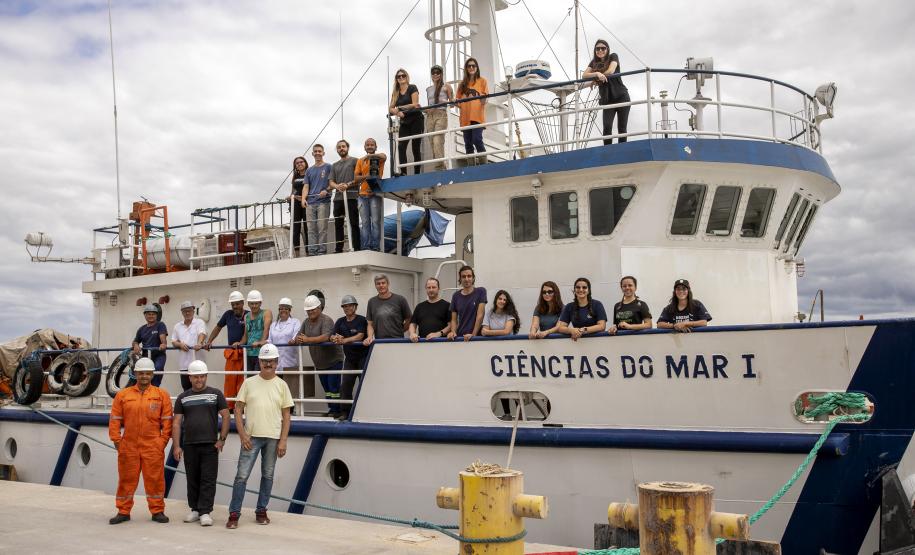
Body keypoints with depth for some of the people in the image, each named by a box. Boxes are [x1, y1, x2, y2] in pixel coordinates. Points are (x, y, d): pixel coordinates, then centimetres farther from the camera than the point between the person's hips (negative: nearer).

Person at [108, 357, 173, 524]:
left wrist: (163, 440, -3)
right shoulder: (123, 394, 6)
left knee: (155, 479, 3)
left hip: (153, 446, -1)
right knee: (126, 479, 9)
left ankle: (157, 511, 15)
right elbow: (115, 419, 6)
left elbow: (167, 420, 2)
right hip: (128, 446, 1)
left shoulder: (162, 395, 2)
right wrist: (116, 440, 1)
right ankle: (123, 511, 21)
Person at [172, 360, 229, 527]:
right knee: (192, 479, 9)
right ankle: (195, 509, 20)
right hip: (189, 445, 3)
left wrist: (222, 439, -5)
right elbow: (176, 423, 7)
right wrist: (176, 446, -1)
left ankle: (205, 512, -2)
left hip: (210, 445, -2)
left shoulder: (216, 394, 3)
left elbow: (225, 417, 2)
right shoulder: (183, 398, 9)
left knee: (208, 479, -5)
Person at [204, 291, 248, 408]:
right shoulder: (228, 314, 10)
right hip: (231, 353, 4)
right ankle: (228, 407, 10)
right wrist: (208, 342, 12)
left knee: (242, 382, -3)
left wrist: (241, 343, -29)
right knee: (229, 381, 4)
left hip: (244, 353, -4)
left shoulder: (248, 315, -4)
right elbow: (218, 328, 20)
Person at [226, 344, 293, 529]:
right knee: (242, 475, -4)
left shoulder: (281, 385, 6)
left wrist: (283, 441, -2)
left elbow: (286, 415, 6)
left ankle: (261, 511, 21)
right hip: (251, 437, -1)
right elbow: (238, 410, 4)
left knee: (268, 475, 9)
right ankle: (234, 514, 3)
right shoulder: (249, 383, 4)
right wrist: (243, 435, -6)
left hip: (273, 438, 1)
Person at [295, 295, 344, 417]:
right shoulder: (306, 322, 8)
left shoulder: (326, 320, -16)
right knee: (326, 388, 13)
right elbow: (299, 336, 4)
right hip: (319, 363, 8)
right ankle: (331, 410, 20)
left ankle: (336, 410, -2)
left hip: (333, 360, -8)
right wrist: (297, 339, -21)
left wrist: (308, 339, -37)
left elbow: (325, 337, -31)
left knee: (333, 387, -8)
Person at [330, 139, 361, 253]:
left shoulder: (354, 161, 5)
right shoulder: (334, 165, 21)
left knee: (354, 224, -5)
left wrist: (348, 185, -18)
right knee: (338, 224, 7)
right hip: (338, 198, 6)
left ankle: (356, 248, -6)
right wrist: (337, 186, -9)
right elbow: (331, 182, 14)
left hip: (351, 197, -6)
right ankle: (338, 249, 11)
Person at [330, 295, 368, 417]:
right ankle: (345, 412, 8)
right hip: (349, 358, 5)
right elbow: (332, 336, -3)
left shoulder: (361, 320, -8)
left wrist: (344, 340, -37)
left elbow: (360, 336, -22)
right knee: (345, 385, 1)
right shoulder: (340, 321, 8)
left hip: (363, 356, -5)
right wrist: (335, 338, -29)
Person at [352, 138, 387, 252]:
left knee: (376, 221, -6)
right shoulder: (360, 161, 16)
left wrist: (369, 155, -25)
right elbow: (356, 178, 9)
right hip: (363, 194, 4)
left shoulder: (379, 158, 6)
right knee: (364, 222, 2)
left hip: (375, 194, -4)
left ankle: (375, 247, -5)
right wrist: (366, 176, -9)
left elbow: (384, 156, -19)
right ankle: (365, 248, 3)